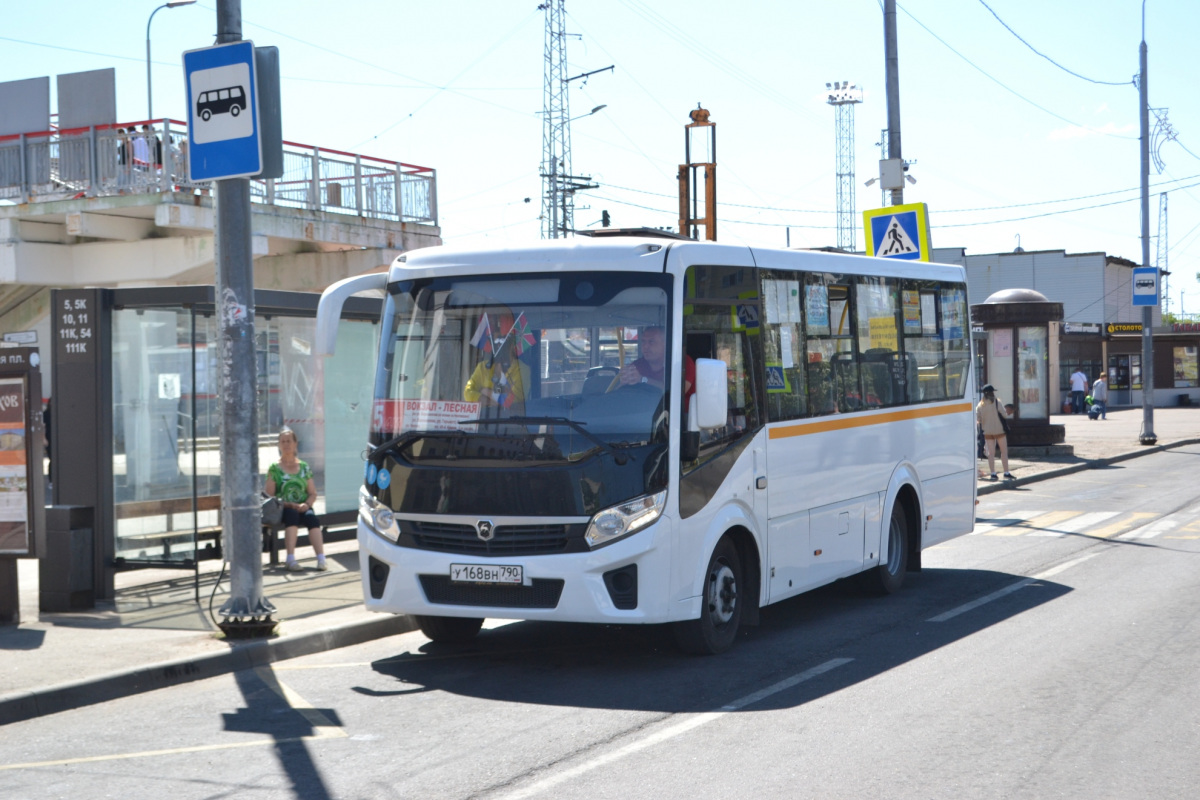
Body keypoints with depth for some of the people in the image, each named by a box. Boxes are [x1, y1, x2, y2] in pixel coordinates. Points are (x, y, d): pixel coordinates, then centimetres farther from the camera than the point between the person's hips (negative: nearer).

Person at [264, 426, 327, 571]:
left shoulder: (304, 467, 14)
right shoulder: (274, 469, 5)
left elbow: (313, 493, 13)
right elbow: (269, 496, -3)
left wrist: (306, 504, -10)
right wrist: (290, 505, -16)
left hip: (302, 507, 2)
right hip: (283, 509, -2)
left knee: (311, 517, -31)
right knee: (292, 515, -36)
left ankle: (321, 559, -42)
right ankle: (291, 560, -43)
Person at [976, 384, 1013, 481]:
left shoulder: (980, 405, 0)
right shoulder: (997, 403, -10)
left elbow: (978, 418, -2)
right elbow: (1005, 416, -9)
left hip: (988, 432, 3)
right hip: (999, 430, -3)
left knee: (991, 453, 7)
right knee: (1004, 451, 6)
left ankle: (993, 473, 4)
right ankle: (1006, 472, 4)